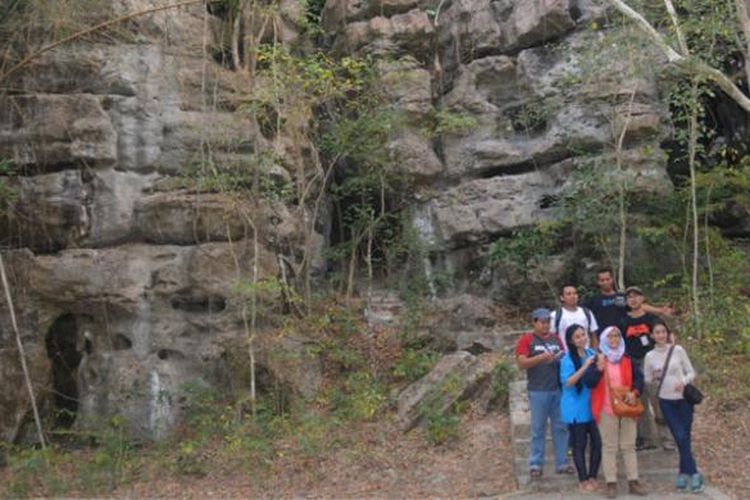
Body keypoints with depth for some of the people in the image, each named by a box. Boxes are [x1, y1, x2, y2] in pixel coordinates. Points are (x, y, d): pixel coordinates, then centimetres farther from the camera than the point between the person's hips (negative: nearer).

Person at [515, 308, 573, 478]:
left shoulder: (555, 339, 12)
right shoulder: (526, 340, -2)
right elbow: (521, 363, -11)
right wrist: (541, 357, -22)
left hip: (558, 389, 4)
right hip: (538, 391, -4)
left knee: (561, 427, 8)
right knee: (538, 429, 3)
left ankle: (562, 463, 18)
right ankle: (535, 464, 12)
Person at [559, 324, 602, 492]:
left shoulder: (592, 353, 3)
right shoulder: (568, 359, -12)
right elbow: (567, 382, -21)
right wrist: (584, 367, -25)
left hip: (593, 406, 5)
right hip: (576, 409, -5)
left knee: (597, 443, 5)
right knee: (579, 445, 4)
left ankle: (592, 477, 21)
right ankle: (583, 480, 15)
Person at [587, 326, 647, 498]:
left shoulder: (627, 359, 7)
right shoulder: (597, 359, -4)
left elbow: (639, 377, 9)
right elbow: (589, 382, -13)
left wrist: (634, 392, -9)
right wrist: (599, 368, -28)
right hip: (607, 409, -3)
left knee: (629, 445, 8)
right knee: (609, 447, 1)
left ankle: (633, 481, 14)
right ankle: (611, 483, 4)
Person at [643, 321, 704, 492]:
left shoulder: (678, 350, -3)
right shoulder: (650, 356, -1)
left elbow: (691, 372, 2)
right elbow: (646, 379, 9)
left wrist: (683, 381, -18)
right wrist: (654, 377, -13)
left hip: (683, 398, 0)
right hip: (666, 401, 0)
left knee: (685, 437, 4)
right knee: (681, 437, -7)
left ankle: (684, 473, 19)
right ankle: (694, 473, 3)